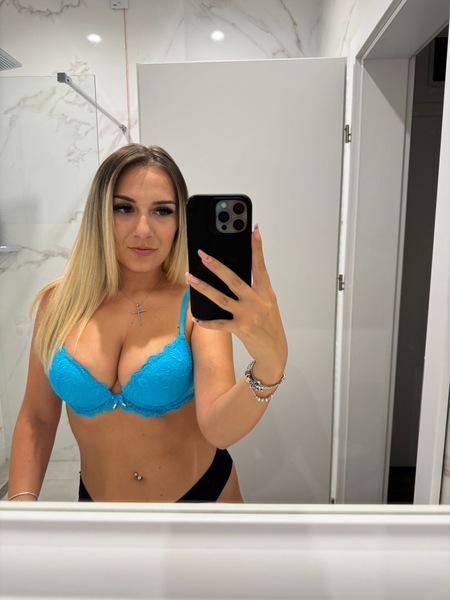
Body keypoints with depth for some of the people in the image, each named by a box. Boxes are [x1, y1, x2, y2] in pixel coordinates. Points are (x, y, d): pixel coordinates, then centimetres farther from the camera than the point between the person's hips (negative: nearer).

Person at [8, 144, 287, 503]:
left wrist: (269, 366, -46)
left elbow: (219, 429, -29)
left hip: (203, 490, -1)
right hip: (97, 496, 2)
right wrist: (21, 498, -11)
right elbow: (37, 419, -1)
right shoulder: (60, 302, -11)